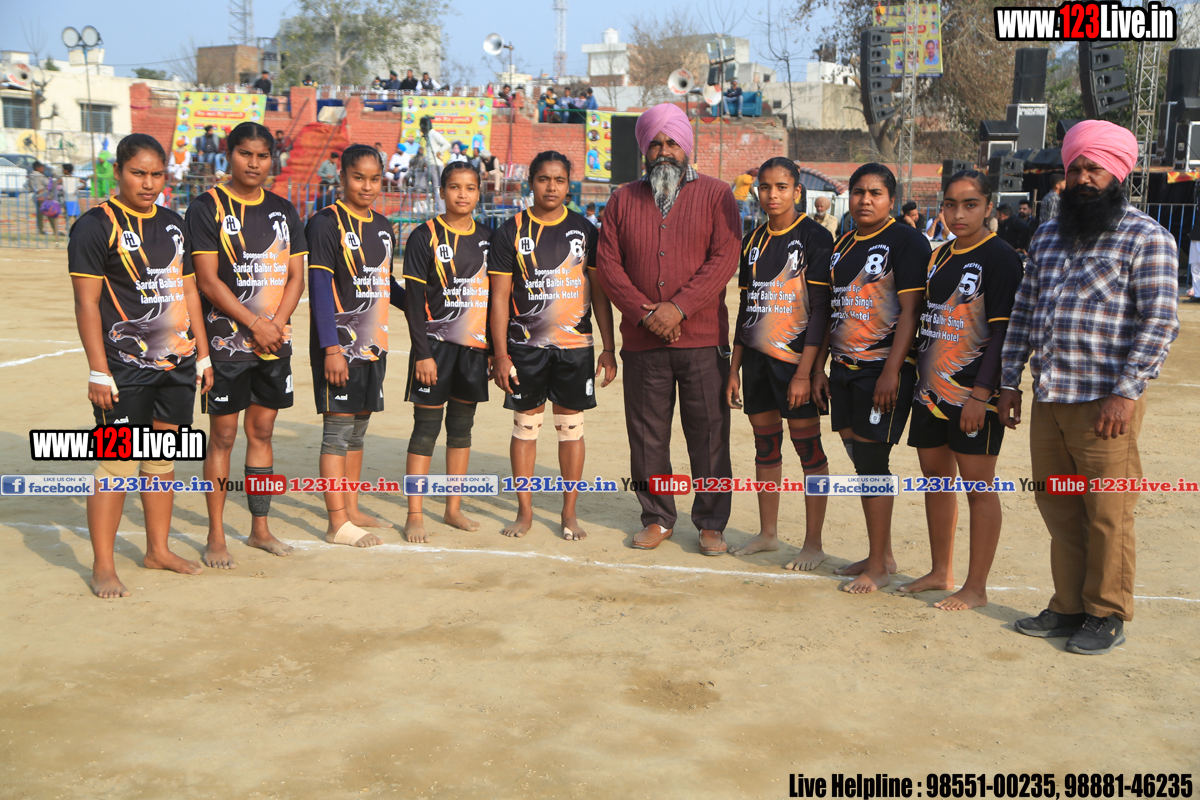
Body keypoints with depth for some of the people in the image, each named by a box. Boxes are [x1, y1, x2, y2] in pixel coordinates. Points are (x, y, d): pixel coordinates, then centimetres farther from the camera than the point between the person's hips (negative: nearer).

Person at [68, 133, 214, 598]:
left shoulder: (173, 224, 14)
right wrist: (98, 371, -14)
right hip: (125, 367, -6)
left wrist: (202, 353, 15)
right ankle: (103, 567, 4)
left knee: (164, 456, 13)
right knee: (117, 462, -5)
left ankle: (158, 550, 25)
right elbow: (87, 302, -10)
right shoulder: (96, 226, -6)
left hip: (178, 363, 6)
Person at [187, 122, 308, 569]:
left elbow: (295, 277, 9)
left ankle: (260, 529, 20)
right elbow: (207, 280, -9)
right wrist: (255, 324, -13)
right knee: (223, 436, -1)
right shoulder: (207, 207, -3)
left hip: (275, 341, 5)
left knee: (263, 431, 11)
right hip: (227, 340, -5)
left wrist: (277, 323, -7)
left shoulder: (283, 211, 11)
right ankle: (216, 538, 8)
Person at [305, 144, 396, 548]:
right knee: (339, 429, -4)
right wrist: (331, 348, -19)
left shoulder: (383, 226, 13)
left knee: (359, 426, 14)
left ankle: (352, 510, 24)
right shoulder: (326, 223, -9)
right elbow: (319, 288, -14)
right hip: (340, 345, -7)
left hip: (373, 343, 8)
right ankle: (338, 524, 1)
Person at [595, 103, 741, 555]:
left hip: (703, 339, -2)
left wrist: (678, 307, -15)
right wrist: (643, 311, -10)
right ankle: (657, 519, 22)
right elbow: (608, 263, 4)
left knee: (709, 435, 2)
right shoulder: (623, 200, 11)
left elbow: (725, 258, -6)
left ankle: (711, 524, 14)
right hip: (642, 340, 2)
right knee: (647, 435, 8)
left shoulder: (715, 196, 4)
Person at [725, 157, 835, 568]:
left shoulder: (814, 237, -7)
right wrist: (734, 370, 13)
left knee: (807, 445, -1)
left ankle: (813, 543, 8)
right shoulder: (753, 240, 11)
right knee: (765, 443, 12)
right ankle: (768, 533, 24)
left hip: (798, 359, -6)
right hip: (758, 357, 6)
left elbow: (821, 310, -11)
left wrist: (805, 371, -17)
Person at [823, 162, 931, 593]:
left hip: (884, 368, -7)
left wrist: (892, 371, -19)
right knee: (860, 459, 11)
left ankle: (878, 566, 5)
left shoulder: (907, 241, -7)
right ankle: (882, 554, 23)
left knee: (872, 461, -6)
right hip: (844, 366, 7)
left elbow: (911, 310, -13)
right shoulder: (842, 245, 15)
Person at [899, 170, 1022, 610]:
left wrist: (980, 394, -20)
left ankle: (976, 587, 9)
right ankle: (940, 572, 28)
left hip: (974, 392, -8)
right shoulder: (939, 256, 13)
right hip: (932, 387, 8)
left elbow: (1002, 330, -15)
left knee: (978, 485, -1)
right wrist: (917, 376, 14)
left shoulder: (1001, 258, -10)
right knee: (936, 476, 14)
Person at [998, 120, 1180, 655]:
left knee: (1107, 516, 1)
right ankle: (1068, 607, 26)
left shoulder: (1147, 239, -5)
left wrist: (1125, 393, -18)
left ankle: (1107, 616, 15)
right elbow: (1025, 310, 17)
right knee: (1058, 510, 13)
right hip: (1047, 400, 6)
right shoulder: (1048, 234, 15)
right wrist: (1010, 380, 12)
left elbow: (1159, 323, -11)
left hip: (1105, 404, -6)